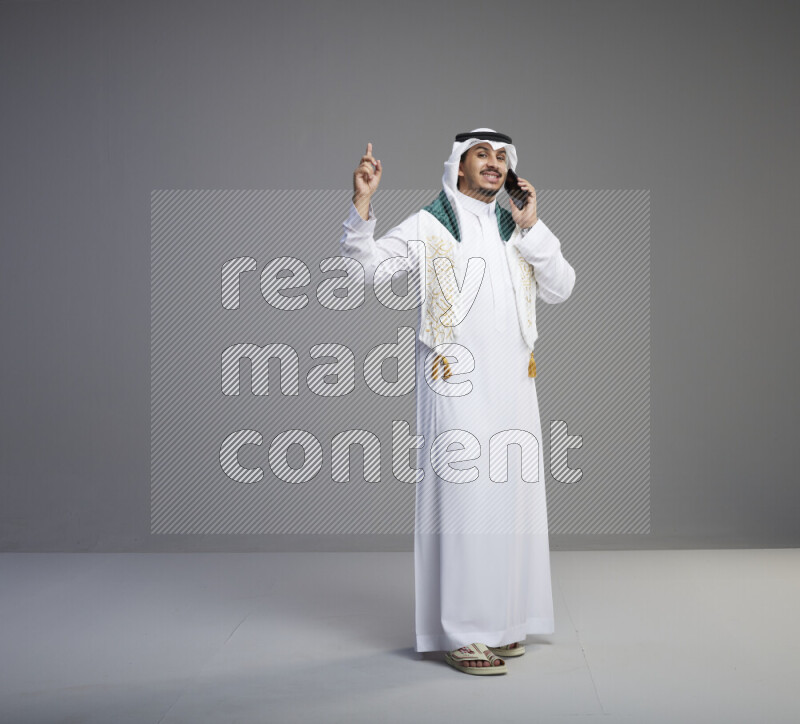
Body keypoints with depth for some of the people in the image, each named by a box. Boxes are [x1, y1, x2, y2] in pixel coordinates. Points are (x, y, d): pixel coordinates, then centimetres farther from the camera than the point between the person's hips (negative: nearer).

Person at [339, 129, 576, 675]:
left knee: (511, 498, 8)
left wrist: (532, 228, 0)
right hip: (456, 384, -6)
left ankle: (500, 621, 21)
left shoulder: (518, 231, 17)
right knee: (462, 498, -9)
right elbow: (368, 265, -9)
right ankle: (461, 634, -2)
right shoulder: (427, 227, 2)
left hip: (513, 384, 6)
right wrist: (362, 206, -24)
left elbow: (560, 289, 9)